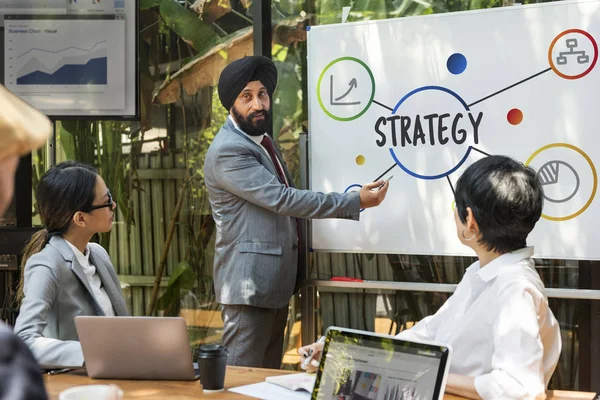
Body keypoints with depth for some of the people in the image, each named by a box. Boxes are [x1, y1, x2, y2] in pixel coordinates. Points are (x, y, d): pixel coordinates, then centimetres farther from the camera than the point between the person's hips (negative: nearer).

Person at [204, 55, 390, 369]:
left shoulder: (262, 141, 15)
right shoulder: (227, 151, -17)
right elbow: (281, 199, -23)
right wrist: (356, 202, -22)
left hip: (276, 282, 10)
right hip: (249, 284, -10)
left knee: (270, 374, 14)